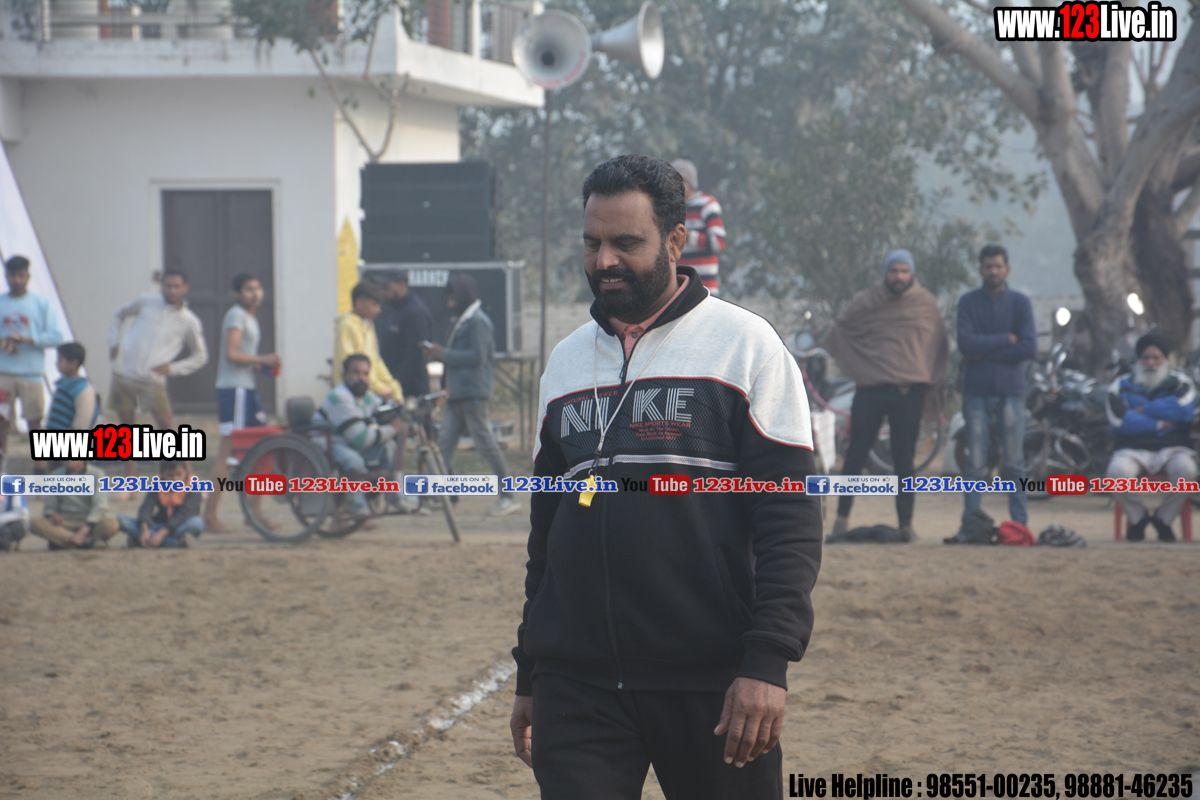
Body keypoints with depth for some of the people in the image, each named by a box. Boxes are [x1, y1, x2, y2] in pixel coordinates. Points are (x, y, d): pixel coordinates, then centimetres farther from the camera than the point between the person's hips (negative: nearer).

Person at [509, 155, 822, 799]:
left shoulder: (745, 343, -1)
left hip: (713, 685, -4)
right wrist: (528, 675, 18)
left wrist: (768, 662, -17)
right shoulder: (566, 361, 15)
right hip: (577, 686, 4)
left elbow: (790, 518, -7)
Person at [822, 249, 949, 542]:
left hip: (909, 393, 0)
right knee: (856, 456, 0)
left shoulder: (926, 304, 6)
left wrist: (933, 389, 11)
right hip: (870, 389, 0)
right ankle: (842, 518, 9)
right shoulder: (865, 302, 3)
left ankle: (906, 523, 7)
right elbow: (839, 332, 14)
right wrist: (856, 368, 8)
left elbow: (939, 348, 14)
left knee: (904, 461, 2)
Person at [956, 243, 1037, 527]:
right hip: (977, 391, 0)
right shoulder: (968, 302, 6)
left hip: (1011, 390, 0)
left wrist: (985, 353, -9)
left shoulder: (1020, 303, 5)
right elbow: (966, 343, -9)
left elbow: (1029, 347, -7)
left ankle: (1019, 522, 3)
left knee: (1014, 462, 0)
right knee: (975, 463, -1)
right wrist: (1006, 339, -10)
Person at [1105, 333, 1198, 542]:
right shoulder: (1121, 386, 12)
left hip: (1172, 448, 0)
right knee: (1118, 472, -35)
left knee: (1186, 469, -35)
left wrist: (1143, 410, -4)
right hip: (1133, 450, 0)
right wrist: (1160, 424, -8)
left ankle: (1163, 519, -10)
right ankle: (1137, 518, -6)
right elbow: (1119, 422, -6)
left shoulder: (1180, 382, 13)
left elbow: (1183, 410, -9)